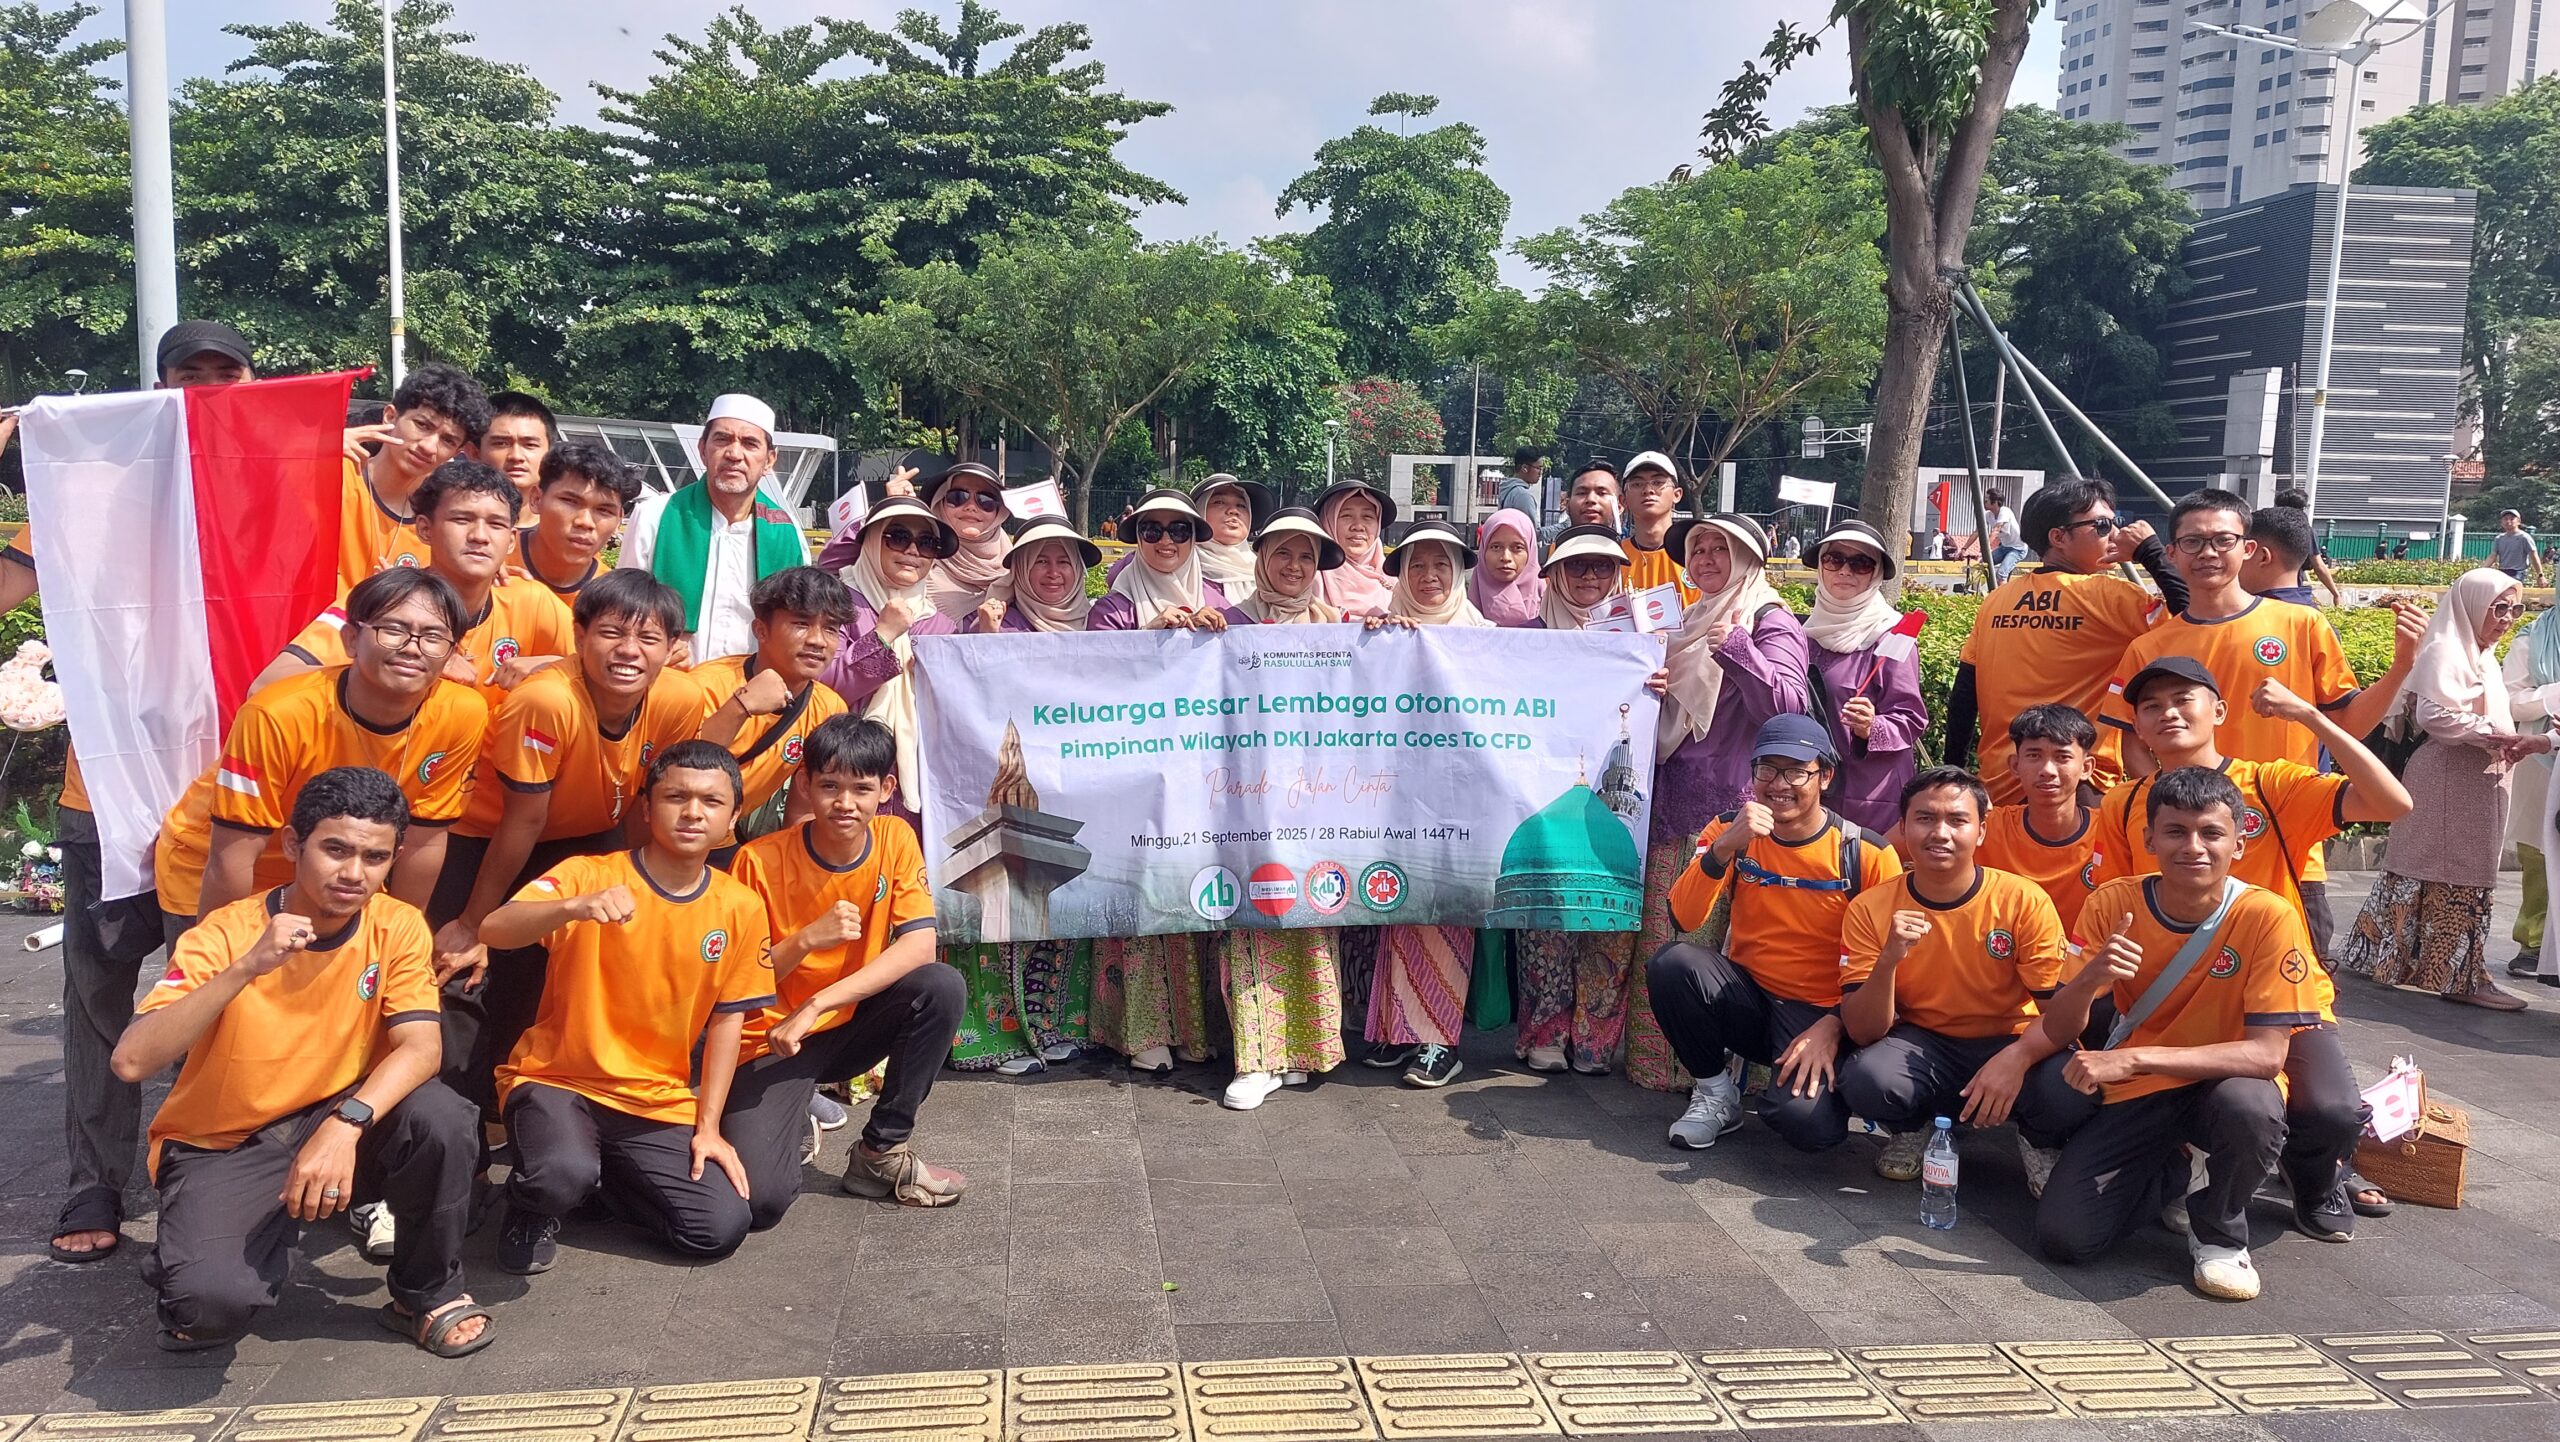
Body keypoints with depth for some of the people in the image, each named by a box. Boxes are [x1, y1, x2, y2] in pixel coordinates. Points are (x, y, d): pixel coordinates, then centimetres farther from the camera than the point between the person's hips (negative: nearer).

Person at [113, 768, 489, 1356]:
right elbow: (131, 1062, -28)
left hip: (334, 1123, 2)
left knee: (438, 1117, -30)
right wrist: (246, 967, -38)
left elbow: (420, 1048, -20)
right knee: (214, 1297, -31)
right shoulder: (227, 934, -17)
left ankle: (429, 1291, -3)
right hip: (222, 1149, -2)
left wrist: (346, 1125, -38)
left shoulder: (398, 927, -10)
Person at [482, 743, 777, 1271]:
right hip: (557, 1079, -4)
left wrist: (707, 1127, -1)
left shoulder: (740, 906, -2)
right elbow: (493, 930, -28)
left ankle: (591, 1172, 15)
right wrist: (572, 907, -47)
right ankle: (533, 1210, 4)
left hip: (659, 1103, 4)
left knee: (722, 1228, -11)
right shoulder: (589, 875, -12)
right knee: (562, 1175, -35)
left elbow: (728, 1018, 4)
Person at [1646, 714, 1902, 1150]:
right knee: (1672, 962, -28)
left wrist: (1833, 1026, -18)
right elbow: (1683, 921, -14)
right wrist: (1724, 847, -28)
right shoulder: (1730, 830, -1)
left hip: (1819, 1014, -3)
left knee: (1808, 1123, -31)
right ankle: (1715, 1094, -4)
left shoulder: (1867, 853, -9)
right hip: (1746, 997, 3)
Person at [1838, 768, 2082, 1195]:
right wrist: (1889, 959, -32)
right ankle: (1911, 1131, 6)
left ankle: (2039, 1142, 6)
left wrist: (2017, 1057, -33)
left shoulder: (2025, 900, -14)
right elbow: (1862, 1033, -14)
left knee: (2072, 1089, -32)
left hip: (2012, 1045, -1)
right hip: (1922, 1046, 1)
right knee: (1865, 1077, -32)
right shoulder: (1870, 910, -11)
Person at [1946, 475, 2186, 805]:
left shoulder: (1995, 601, 8)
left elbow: (1964, 697, 8)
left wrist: (1954, 775, 14)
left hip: (1999, 790, 6)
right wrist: (2152, 551, -5)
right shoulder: (2108, 598, -8)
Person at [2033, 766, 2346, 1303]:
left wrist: (2135, 1058, -33)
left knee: (2251, 1108, -39)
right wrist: (2090, 977, -33)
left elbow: (2267, 1054, -24)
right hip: (2135, 1096, 2)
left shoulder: (2267, 917, -18)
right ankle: (2166, 1171, 17)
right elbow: (2057, 1033, -10)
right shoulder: (2113, 904, -10)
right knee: (2063, 1237, -16)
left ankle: (2219, 1233, -5)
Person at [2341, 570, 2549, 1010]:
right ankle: (2462, 977, -4)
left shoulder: (2482, 658, 19)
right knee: (2456, 880, -7)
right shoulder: (2445, 652, -11)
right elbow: (2434, 714, -23)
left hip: (2477, 786, 10)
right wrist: (2496, 738, -18)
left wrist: (2522, 742, 3)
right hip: (2448, 785, -10)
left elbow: (2490, 718, 22)